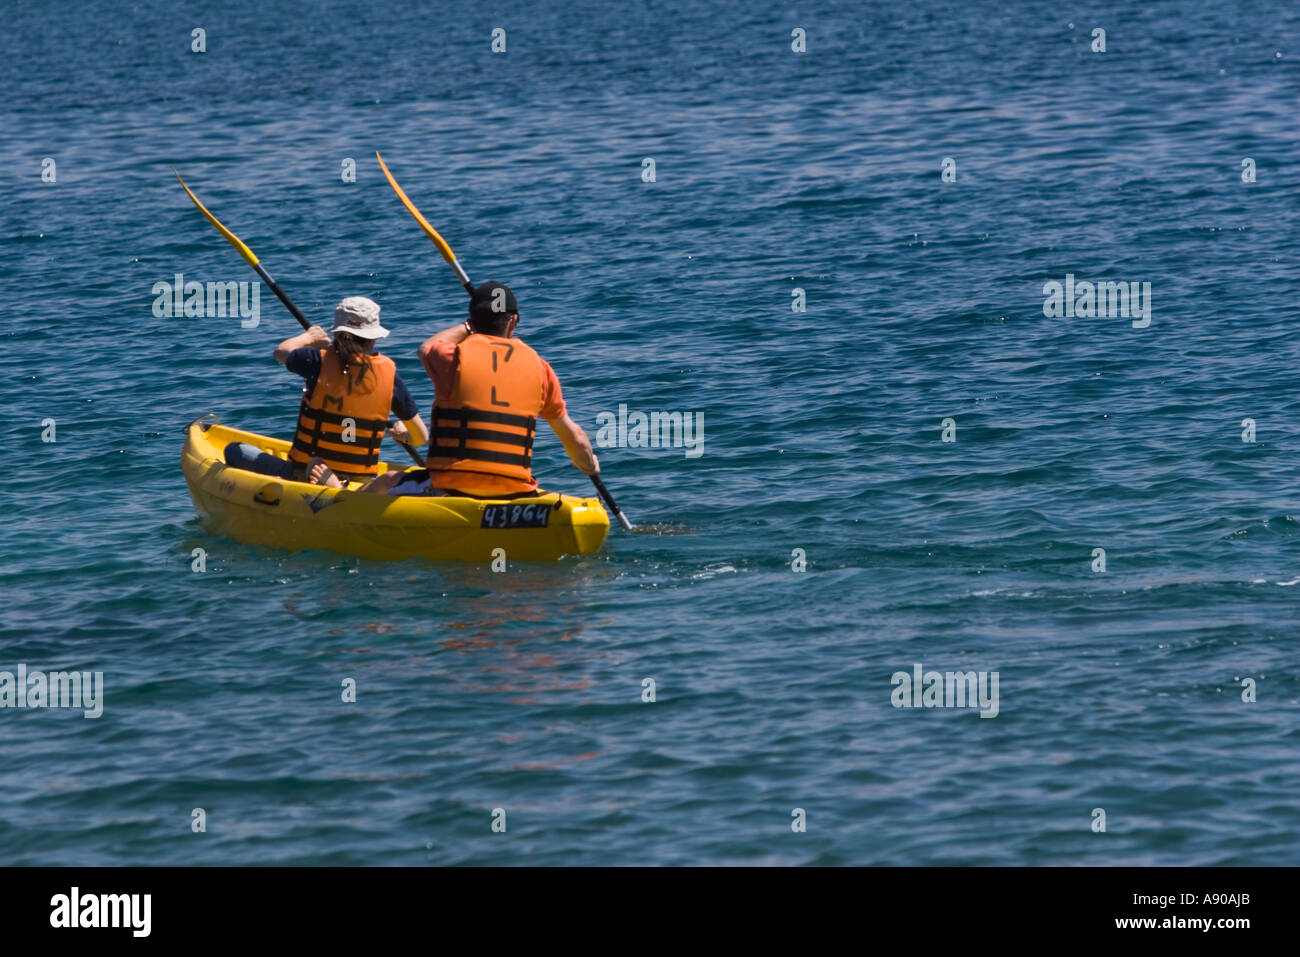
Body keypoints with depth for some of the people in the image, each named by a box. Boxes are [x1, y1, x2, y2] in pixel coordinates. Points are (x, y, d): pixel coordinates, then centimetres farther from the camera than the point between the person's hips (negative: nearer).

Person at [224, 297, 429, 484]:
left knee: (235, 451, 10)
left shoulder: (321, 361, -9)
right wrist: (402, 432, 28)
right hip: (361, 483, 3)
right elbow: (422, 437, 5)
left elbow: (281, 352, 14)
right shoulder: (388, 371, -3)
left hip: (303, 475, -3)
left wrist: (309, 337, 33)